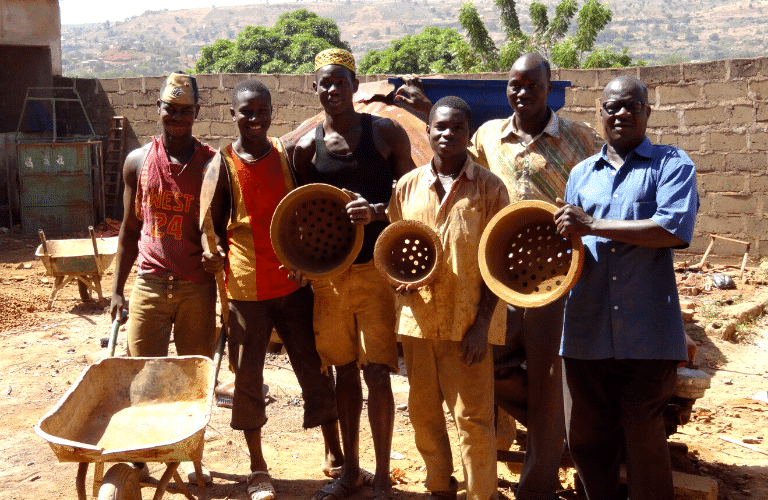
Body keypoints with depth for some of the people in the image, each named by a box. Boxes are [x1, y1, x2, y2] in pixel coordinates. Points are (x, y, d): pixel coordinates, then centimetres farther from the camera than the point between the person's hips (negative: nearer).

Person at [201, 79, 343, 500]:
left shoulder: (288, 153, 3)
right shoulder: (223, 164, -4)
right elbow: (214, 223, 0)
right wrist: (213, 251, -17)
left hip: (294, 280, 2)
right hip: (246, 286, -2)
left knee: (314, 366, 8)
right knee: (247, 375, 7)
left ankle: (334, 454, 24)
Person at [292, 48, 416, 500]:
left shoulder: (386, 133, -1)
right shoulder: (307, 146, 6)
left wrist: (376, 212, -19)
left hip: (376, 268, -3)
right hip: (328, 271, 3)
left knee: (377, 374, -3)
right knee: (344, 372, 13)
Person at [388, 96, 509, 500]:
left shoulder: (489, 187, -3)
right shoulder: (407, 186, 6)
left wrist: (481, 323, -10)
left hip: (468, 321, -3)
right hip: (418, 316, 4)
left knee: (473, 417, 0)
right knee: (424, 413, 13)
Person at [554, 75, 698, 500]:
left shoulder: (671, 164, 2)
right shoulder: (582, 173, 16)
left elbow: (675, 230, -15)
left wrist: (591, 226, -14)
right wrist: (563, 239, -8)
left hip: (647, 334, -4)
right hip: (587, 330, 4)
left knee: (644, 442, 6)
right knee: (586, 438, 13)